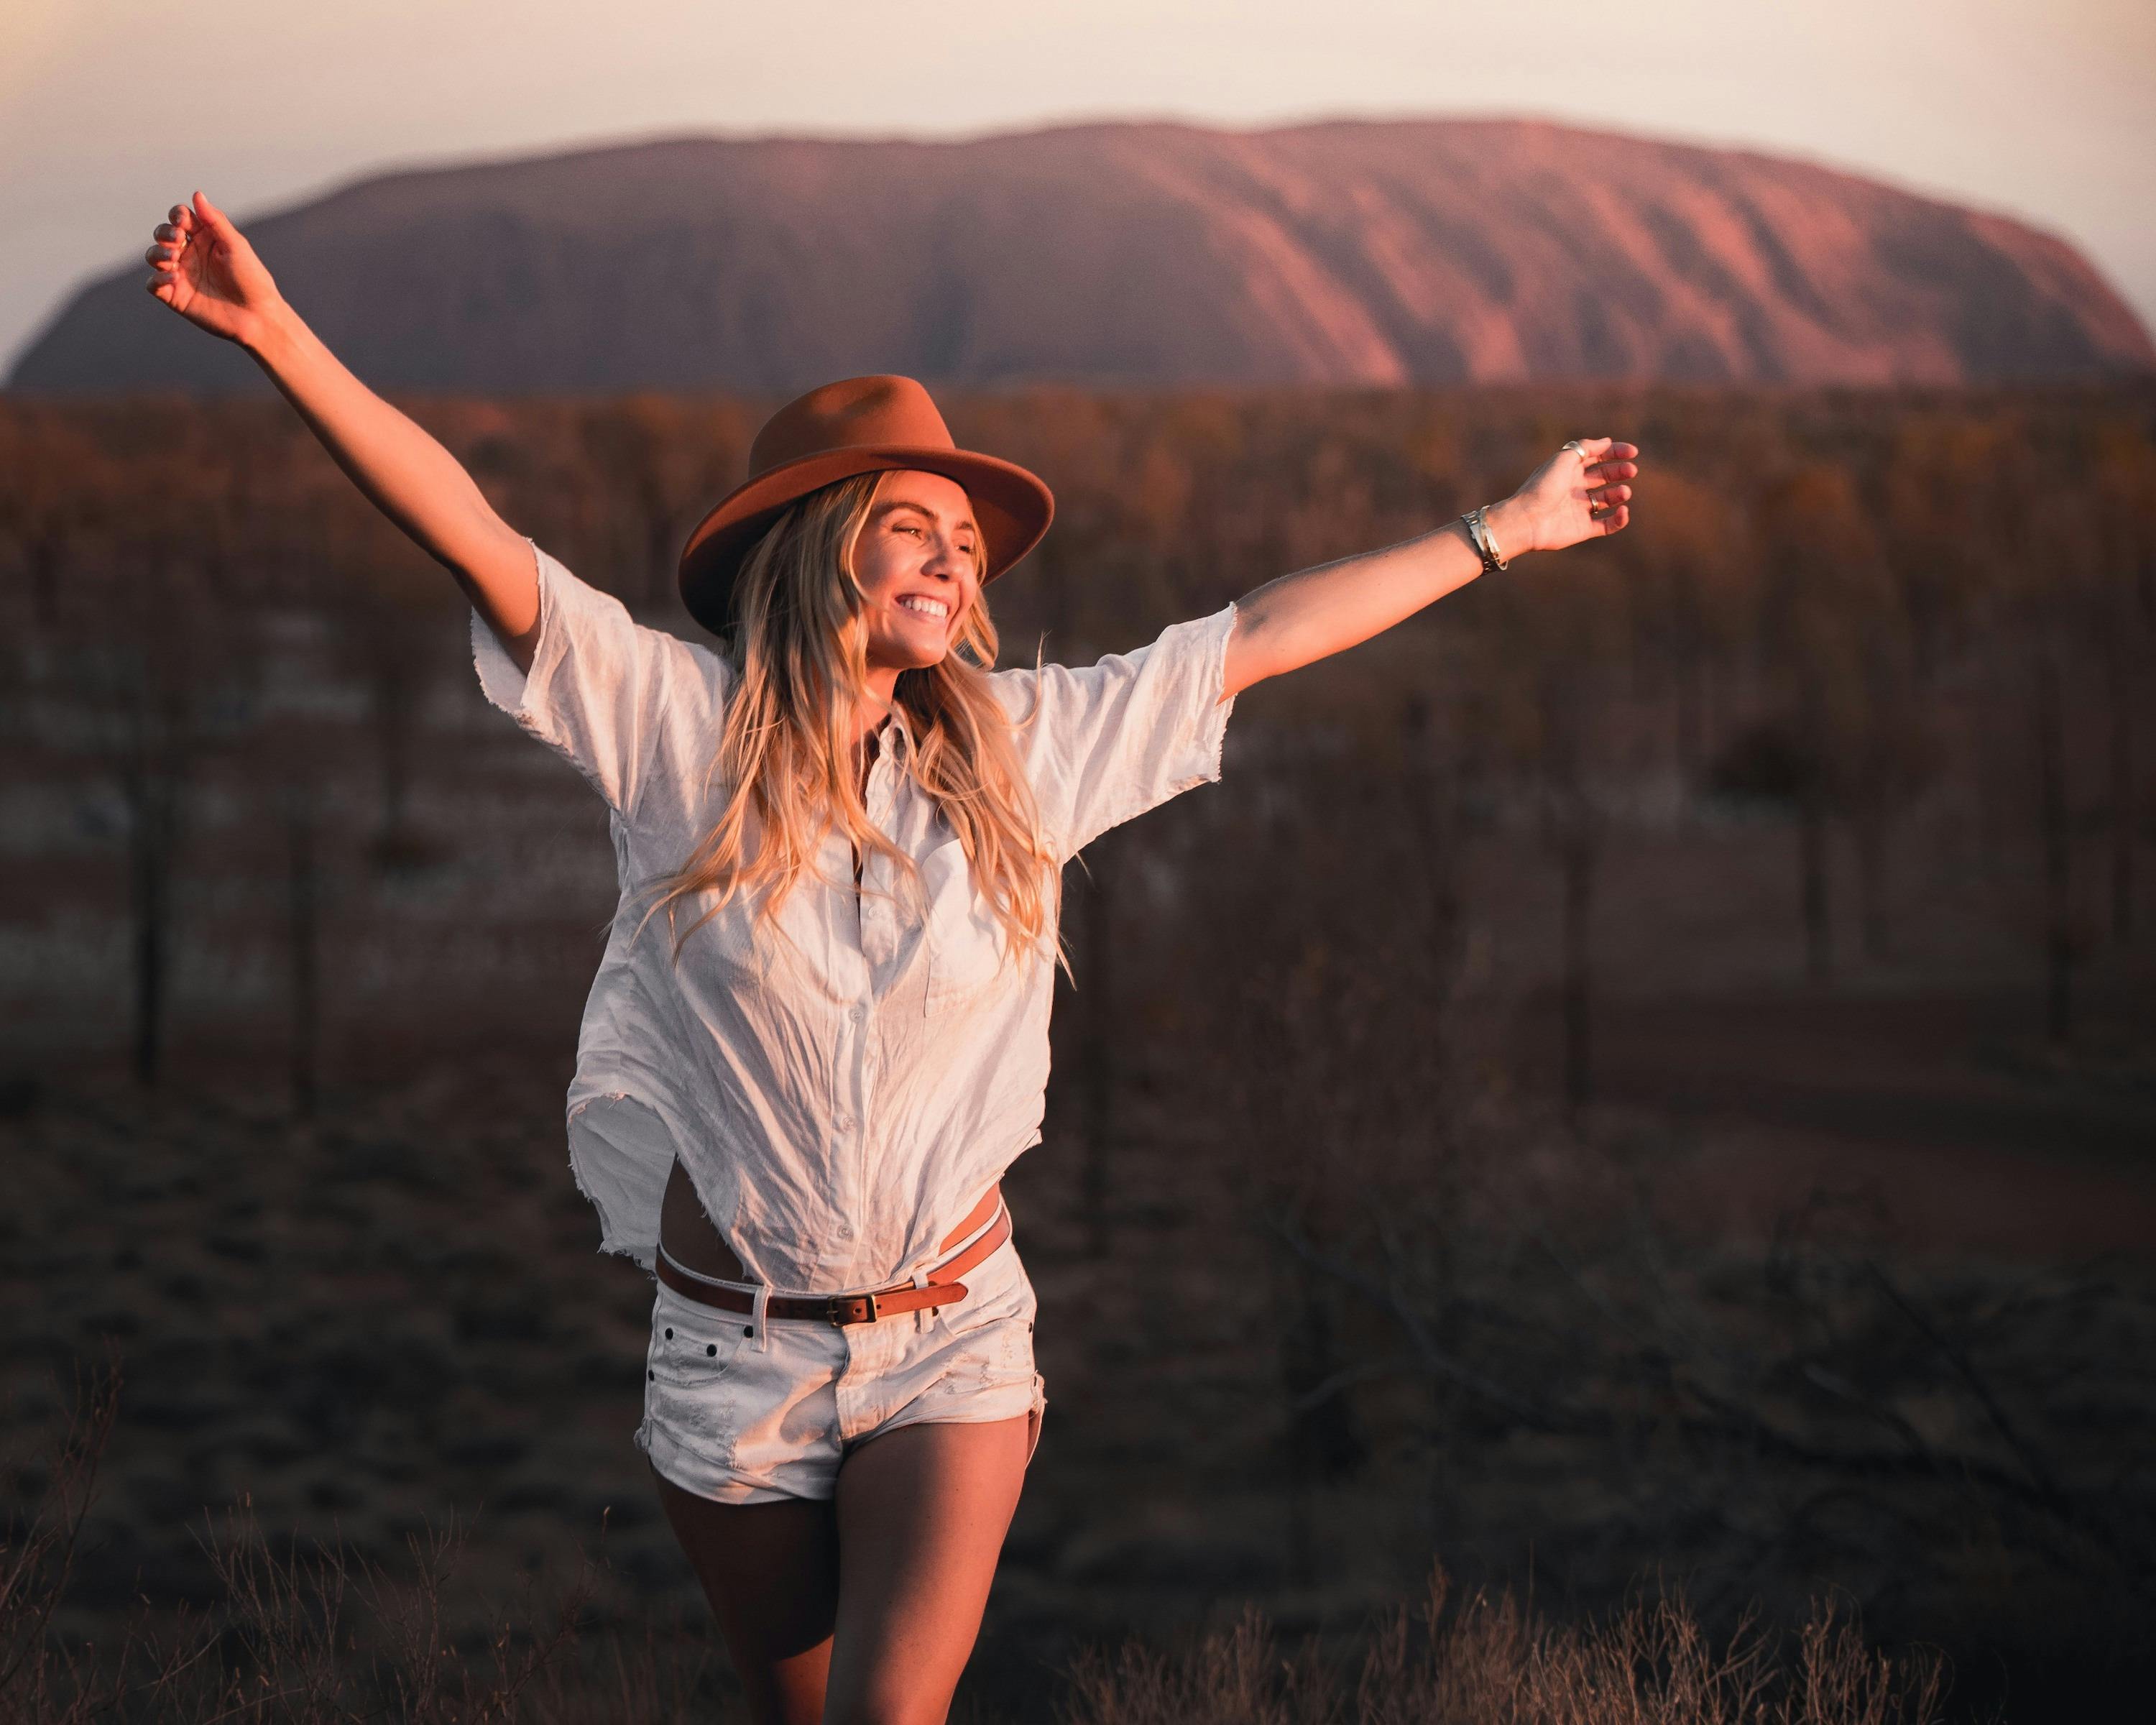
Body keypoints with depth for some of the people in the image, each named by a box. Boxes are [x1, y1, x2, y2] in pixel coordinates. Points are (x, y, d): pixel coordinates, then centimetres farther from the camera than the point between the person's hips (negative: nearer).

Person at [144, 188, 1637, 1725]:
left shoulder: (1020, 749, 0)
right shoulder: (680, 728, -7)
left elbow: (1258, 638, 7)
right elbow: (474, 537, -15)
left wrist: (1501, 533, 12)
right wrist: (275, 333, -24)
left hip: (954, 1339, 0)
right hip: (735, 1351, 0)